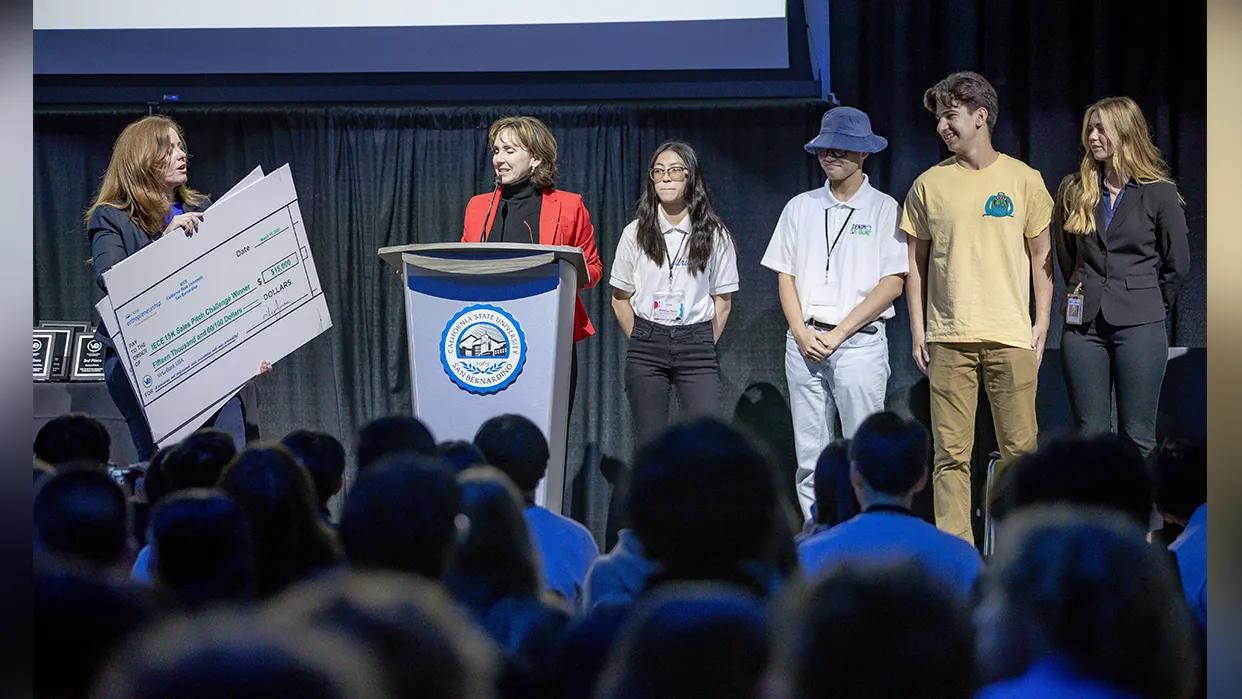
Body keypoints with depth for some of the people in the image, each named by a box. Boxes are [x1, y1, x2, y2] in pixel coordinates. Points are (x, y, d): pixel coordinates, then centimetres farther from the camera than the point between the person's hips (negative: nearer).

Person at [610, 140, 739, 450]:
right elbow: (620, 300, 10)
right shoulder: (636, 233, 6)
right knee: (649, 443, -1)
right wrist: (643, 342, 6)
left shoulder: (714, 235, 4)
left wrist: (704, 347, 2)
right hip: (646, 343, 1)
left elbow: (722, 302, 7)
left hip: (697, 344, -1)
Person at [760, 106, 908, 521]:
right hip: (804, 342, 4)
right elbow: (785, 275, 13)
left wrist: (837, 333, -9)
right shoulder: (800, 207, 15)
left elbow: (892, 283, -4)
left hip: (859, 342, -4)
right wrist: (801, 332, -3)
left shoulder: (883, 209, 2)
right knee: (810, 456, 3)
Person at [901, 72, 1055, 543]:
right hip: (948, 338, 0)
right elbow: (916, 262, 12)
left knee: (1019, 447, -1)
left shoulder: (1023, 180, 6)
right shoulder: (929, 185, 7)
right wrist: (917, 330, 5)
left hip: (1011, 337, 0)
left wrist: (1042, 323, 3)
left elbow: (1042, 256, 11)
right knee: (951, 453, -1)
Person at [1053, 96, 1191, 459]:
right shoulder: (1073, 192, 8)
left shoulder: (1159, 193, -1)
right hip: (1083, 324, 3)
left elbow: (1177, 262, 6)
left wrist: (1151, 304, 10)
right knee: (1088, 435, 3)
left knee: (1137, 436, -1)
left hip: (1138, 325, -3)